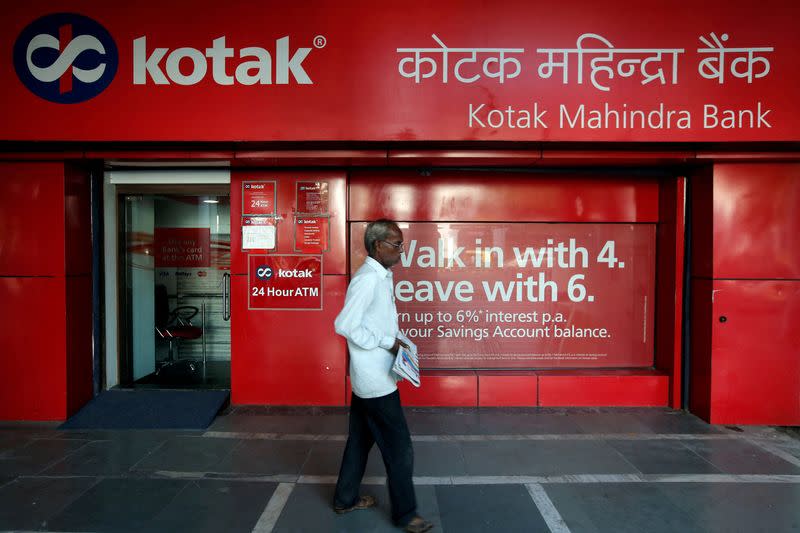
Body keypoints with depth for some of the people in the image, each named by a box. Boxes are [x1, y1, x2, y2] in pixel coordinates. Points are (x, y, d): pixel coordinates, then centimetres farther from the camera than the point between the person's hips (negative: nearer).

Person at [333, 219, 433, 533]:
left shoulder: (381, 276, 8)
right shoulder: (368, 279, -21)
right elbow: (344, 325, -25)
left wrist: (395, 340, 4)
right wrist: (388, 342, -19)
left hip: (368, 377, 10)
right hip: (376, 380, -10)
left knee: (360, 439, 21)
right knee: (399, 448, 3)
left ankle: (346, 499, 37)